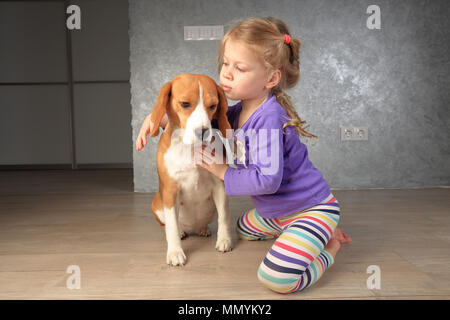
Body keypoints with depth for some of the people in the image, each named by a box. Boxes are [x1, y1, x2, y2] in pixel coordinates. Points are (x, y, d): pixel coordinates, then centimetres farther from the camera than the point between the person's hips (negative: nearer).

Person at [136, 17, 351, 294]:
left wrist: (223, 172, -19)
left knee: (276, 277, -29)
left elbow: (267, 180, -34)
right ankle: (319, 233, 27)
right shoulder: (241, 111, -1)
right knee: (244, 229, 35)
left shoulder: (268, 118, -29)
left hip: (313, 207, -10)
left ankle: (331, 245, 1)